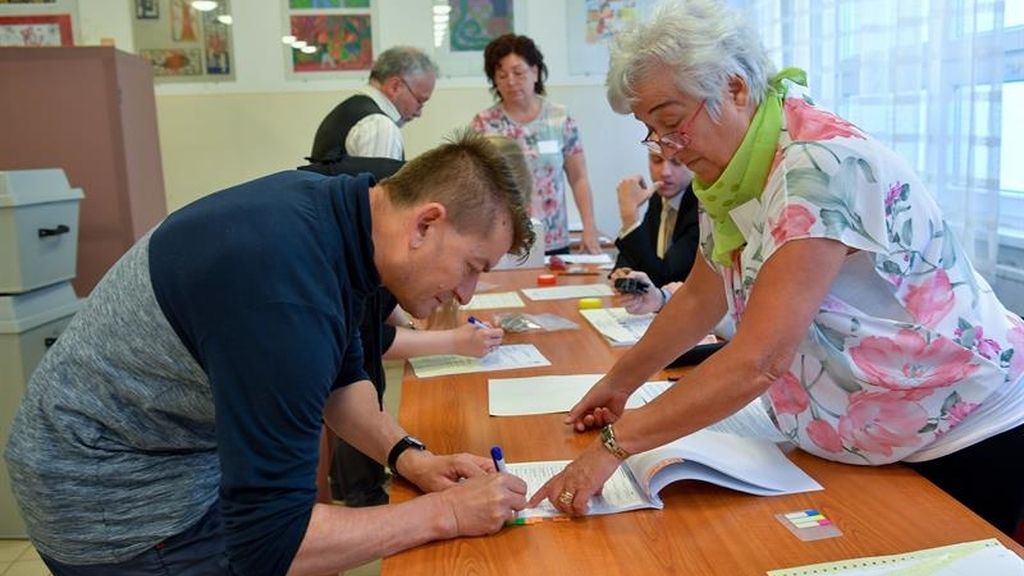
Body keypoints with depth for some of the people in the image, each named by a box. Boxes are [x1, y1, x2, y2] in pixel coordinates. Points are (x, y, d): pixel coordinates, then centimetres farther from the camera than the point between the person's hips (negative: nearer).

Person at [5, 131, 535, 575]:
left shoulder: (331, 209, -7)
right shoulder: (288, 297, -35)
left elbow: (339, 376, 6)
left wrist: (407, 457, -7)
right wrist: (446, 512, -24)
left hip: (190, 452, 8)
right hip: (115, 489, -8)